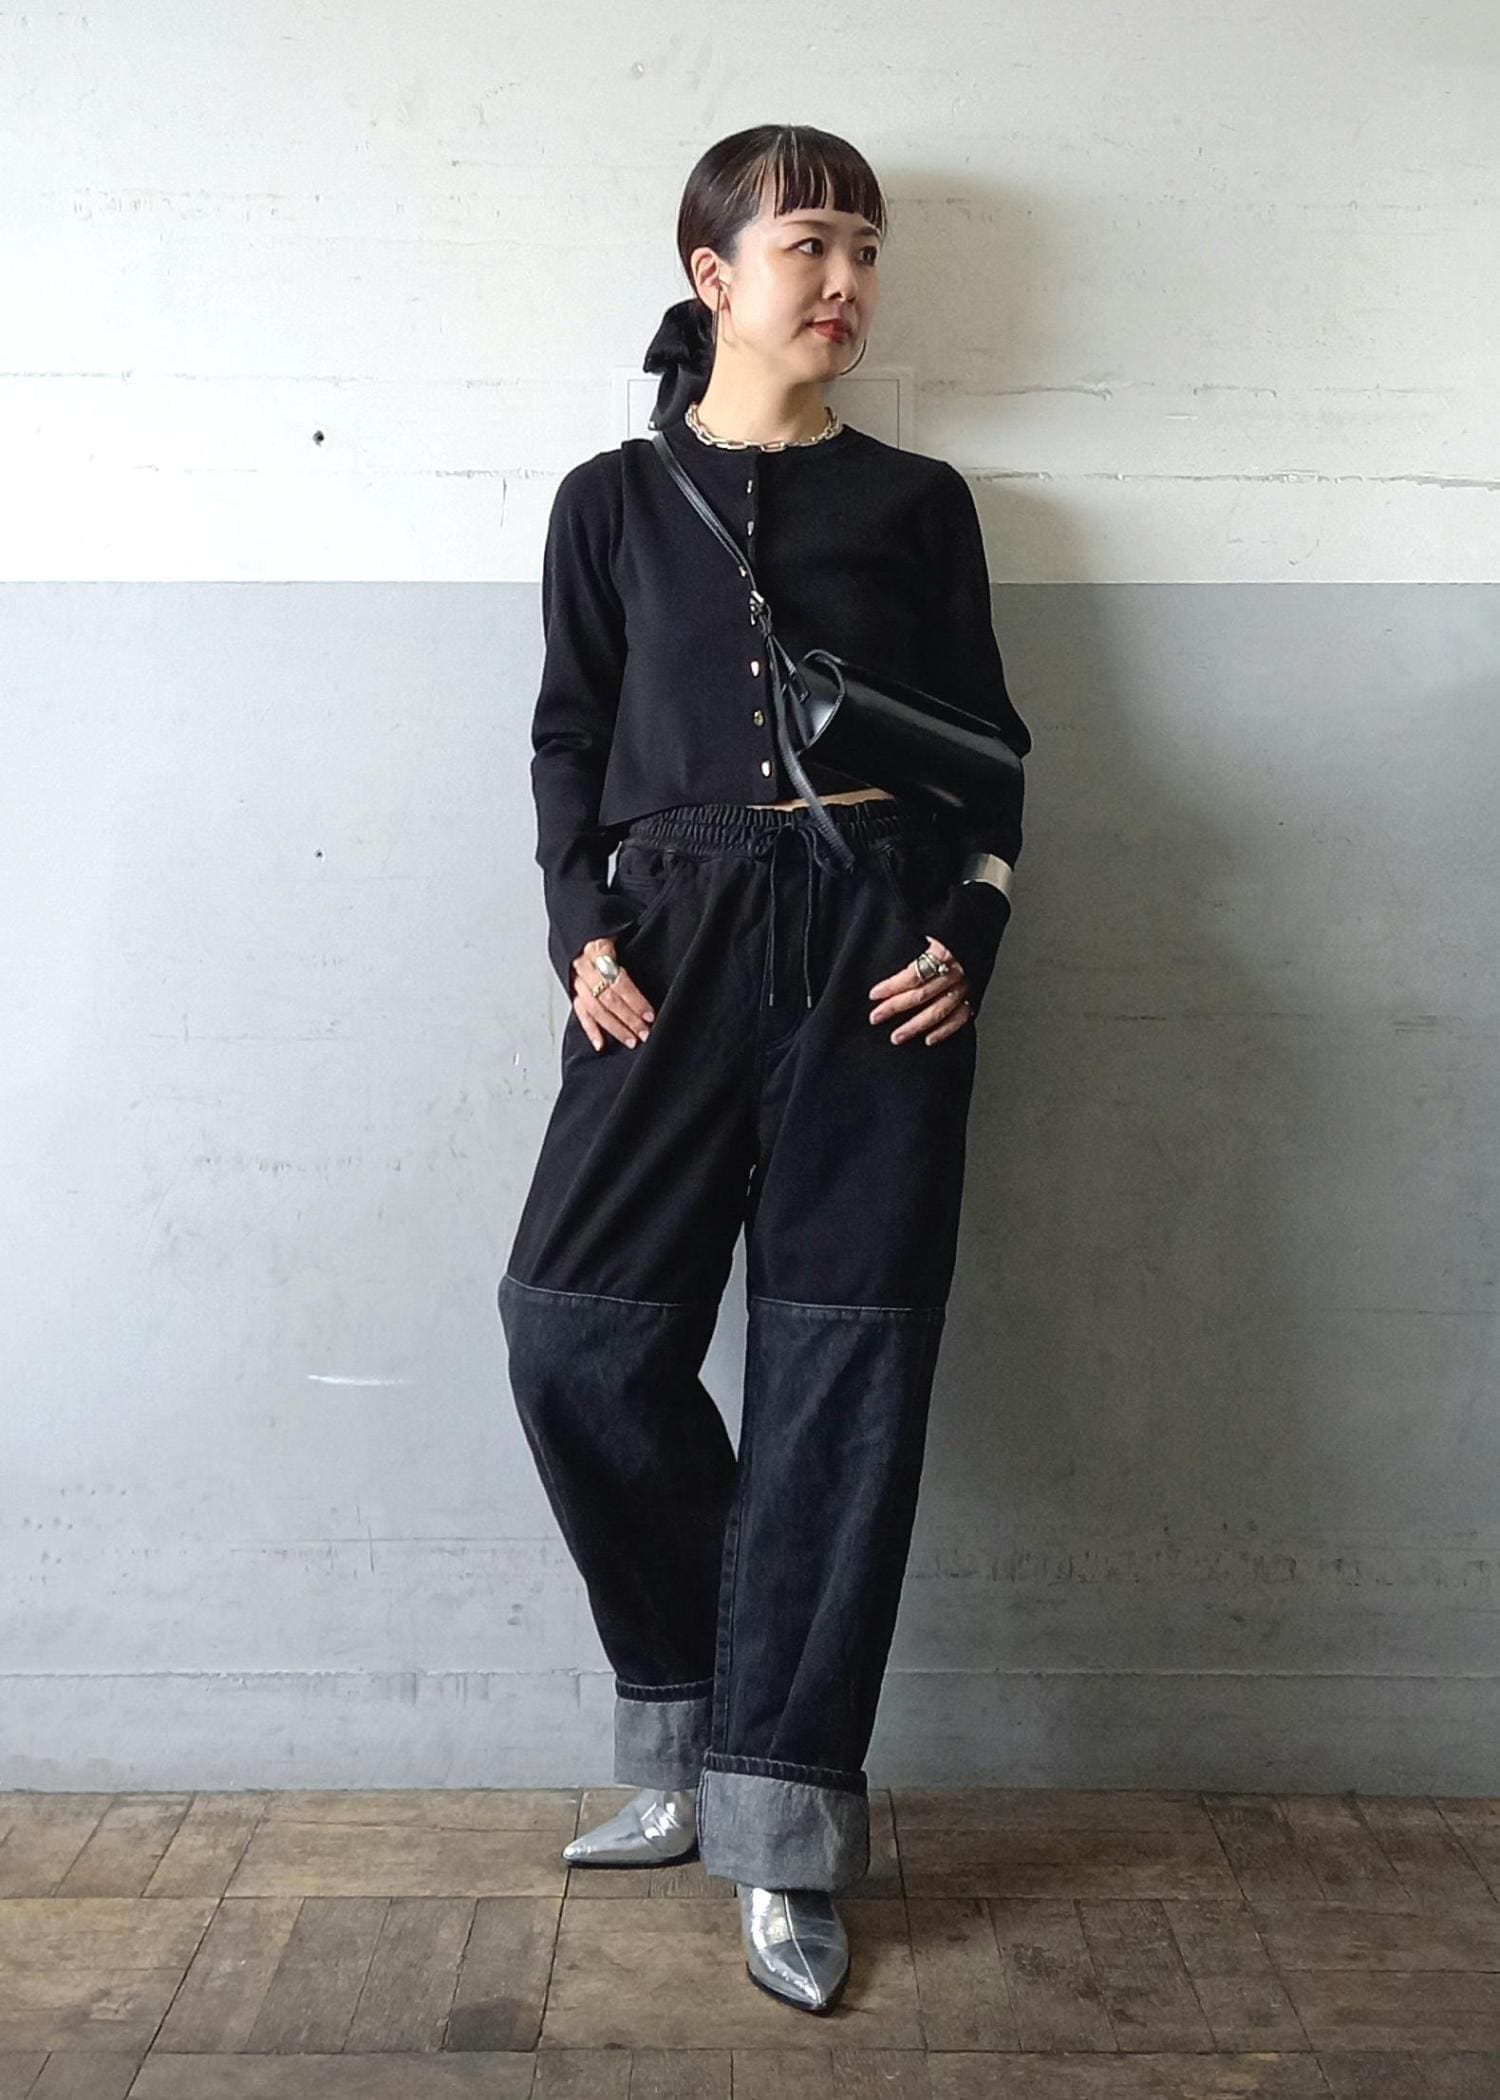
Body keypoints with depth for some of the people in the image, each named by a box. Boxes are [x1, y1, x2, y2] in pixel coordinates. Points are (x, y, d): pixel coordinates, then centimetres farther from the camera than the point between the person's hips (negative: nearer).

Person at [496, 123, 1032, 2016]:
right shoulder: (613, 500, 15)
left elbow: (990, 745, 12)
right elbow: (568, 737, 11)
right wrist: (579, 929, -4)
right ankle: (699, 1746, 14)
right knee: (576, 1330, -8)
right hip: (678, 942, 1)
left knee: (843, 1366, -4)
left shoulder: (916, 502, 15)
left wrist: (968, 934, -3)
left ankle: (778, 1831, 6)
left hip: (877, 946, 0)